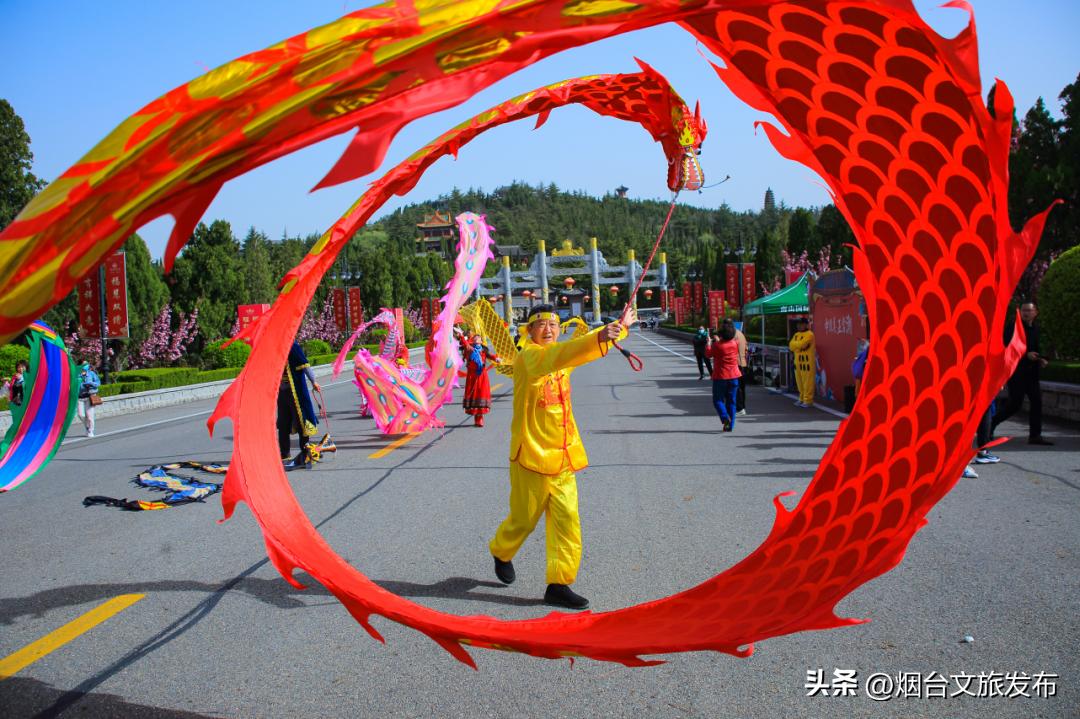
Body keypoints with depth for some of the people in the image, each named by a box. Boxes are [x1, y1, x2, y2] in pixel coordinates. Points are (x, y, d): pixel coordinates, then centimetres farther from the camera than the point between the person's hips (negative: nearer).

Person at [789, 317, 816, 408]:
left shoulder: (809, 334, -9)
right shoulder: (797, 334, 17)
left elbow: (801, 344, -21)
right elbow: (791, 346, 6)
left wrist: (795, 344, -2)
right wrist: (799, 345, -10)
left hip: (807, 361, -8)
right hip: (798, 361, 8)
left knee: (807, 382, -6)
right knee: (799, 382, 12)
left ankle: (808, 400, -3)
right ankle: (802, 398, 21)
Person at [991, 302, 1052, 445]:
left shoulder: (1036, 328, 14)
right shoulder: (1012, 327, -8)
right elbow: (1005, 348, -14)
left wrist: (1040, 360, 5)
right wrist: (1026, 355, -21)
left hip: (1031, 372, 7)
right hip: (1015, 370, -7)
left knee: (1036, 401, 1)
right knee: (1015, 404, -9)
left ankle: (1035, 435, 6)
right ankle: (991, 423, 10)